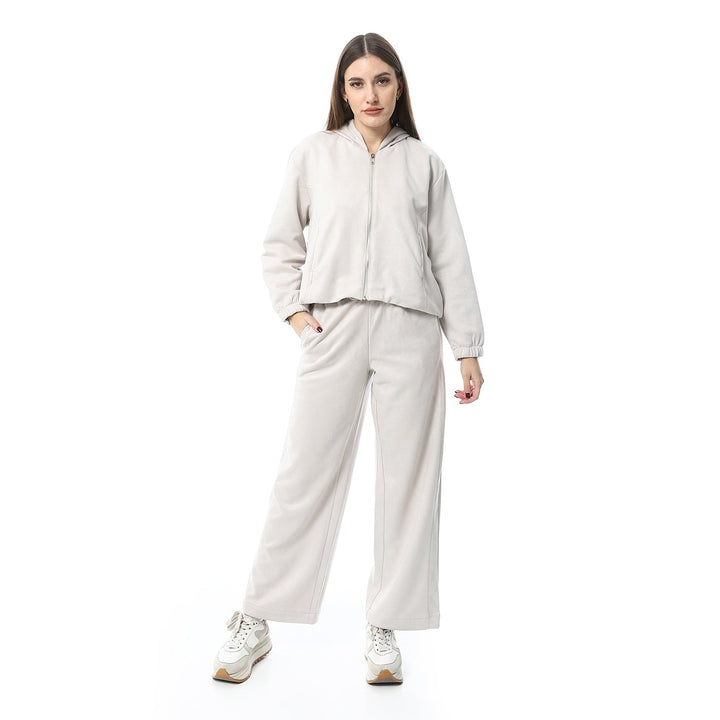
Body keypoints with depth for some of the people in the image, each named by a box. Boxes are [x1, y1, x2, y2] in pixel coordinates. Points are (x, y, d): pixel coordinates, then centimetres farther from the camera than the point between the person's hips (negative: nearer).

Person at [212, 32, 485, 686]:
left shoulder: (424, 163, 13)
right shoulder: (313, 155, 11)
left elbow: (451, 258, 10)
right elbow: (280, 245, 16)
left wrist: (469, 348, 6)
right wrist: (292, 309, 0)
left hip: (410, 328, 1)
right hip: (334, 326, -1)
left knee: (407, 477, 2)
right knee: (306, 472, -2)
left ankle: (385, 629, 17)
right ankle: (256, 623, 12)